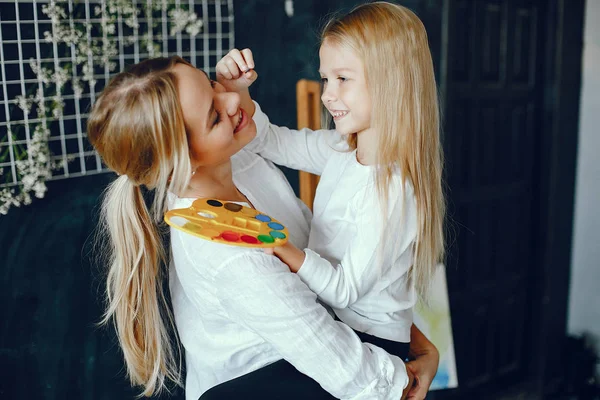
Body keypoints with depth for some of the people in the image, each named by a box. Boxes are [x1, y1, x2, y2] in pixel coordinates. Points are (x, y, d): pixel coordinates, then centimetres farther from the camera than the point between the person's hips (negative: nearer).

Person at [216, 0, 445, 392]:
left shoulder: (391, 191, -24)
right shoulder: (341, 150, -1)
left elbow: (345, 289, -21)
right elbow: (271, 142, 10)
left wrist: (277, 245, -31)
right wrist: (237, 92, -5)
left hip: (370, 343, -7)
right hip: (328, 324, 7)